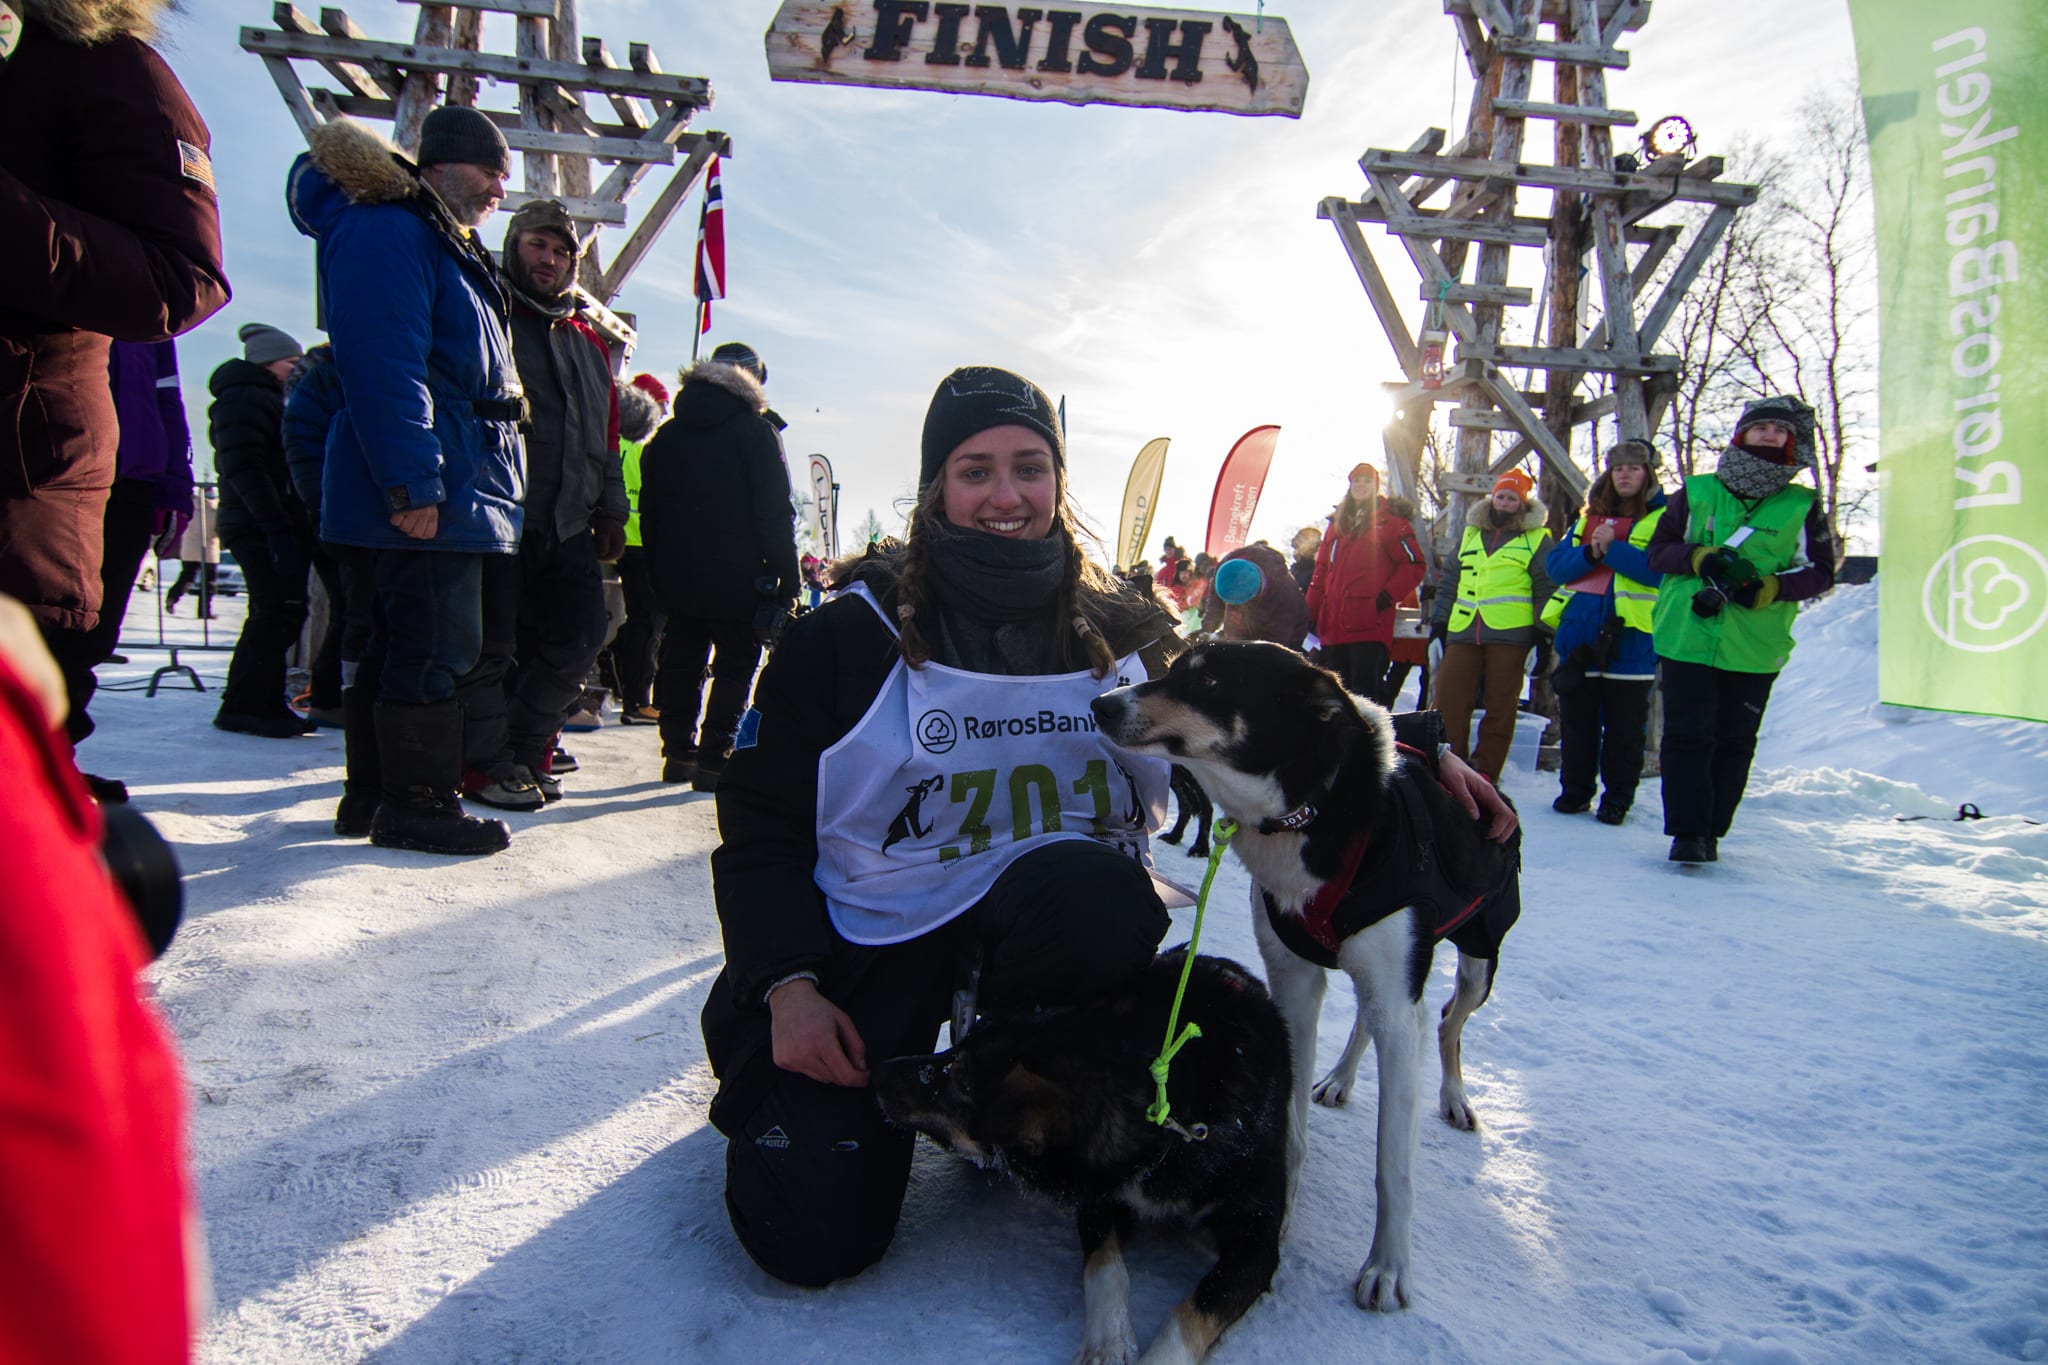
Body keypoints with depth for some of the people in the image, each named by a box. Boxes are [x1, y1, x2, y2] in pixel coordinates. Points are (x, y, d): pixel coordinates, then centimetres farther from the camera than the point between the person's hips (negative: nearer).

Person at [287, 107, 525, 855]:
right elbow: (383, 367, -21)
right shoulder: (385, 234, -10)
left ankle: (379, 792, 24)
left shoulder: (449, 248, 24)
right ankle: (418, 803, 1)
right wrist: (413, 485, -25)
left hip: (450, 494, 11)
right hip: (421, 501, -11)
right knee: (434, 646, -8)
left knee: (405, 644, 14)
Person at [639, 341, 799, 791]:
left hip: (676, 577, 5)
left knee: (681, 661, 15)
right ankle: (713, 760, -1)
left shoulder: (667, 434, 12)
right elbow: (775, 514, -12)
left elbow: (648, 512, 14)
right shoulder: (756, 431, -6)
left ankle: (679, 753, 18)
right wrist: (786, 577, -9)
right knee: (735, 665, 2)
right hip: (737, 579, -5)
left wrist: (656, 575, 17)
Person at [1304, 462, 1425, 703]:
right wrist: (1310, 612, 12)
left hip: (1370, 625, -6)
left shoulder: (1389, 521, 3)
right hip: (1334, 625, 6)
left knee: (1365, 689, -11)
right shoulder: (1337, 523, 20)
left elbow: (1413, 564, -2)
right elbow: (1321, 571, 19)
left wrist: (1386, 597, -12)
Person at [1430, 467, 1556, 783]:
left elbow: (1546, 589, 5)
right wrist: (1440, 620, 16)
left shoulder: (1537, 539, 8)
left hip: (1510, 635, -3)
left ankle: (1485, 775, 7)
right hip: (1462, 632, 3)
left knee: (1499, 706, 0)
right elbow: (1451, 581, 23)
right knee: (1448, 701, -5)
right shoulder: (1471, 533, 20)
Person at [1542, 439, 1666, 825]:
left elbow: (1661, 569, -14)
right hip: (1580, 632, 4)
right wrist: (1590, 554, -12)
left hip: (1631, 635, -4)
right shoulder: (1588, 517, 17)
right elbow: (1555, 565, 5)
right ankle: (1575, 790, 19)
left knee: (1624, 722, 2)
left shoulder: (1663, 520, 4)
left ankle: (1618, 796, 12)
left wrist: (1613, 549, -18)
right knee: (1576, 718, 9)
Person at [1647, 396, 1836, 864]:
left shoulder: (1804, 507, 7)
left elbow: (1821, 572, 5)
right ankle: (1687, 831, 0)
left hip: (1755, 649, 1)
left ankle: (1710, 832, 17)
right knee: (1687, 737, -4)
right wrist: (1701, 558, -15)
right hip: (1686, 638, -1)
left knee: (1734, 742, 7)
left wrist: (1770, 588, -13)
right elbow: (1658, 550, 5)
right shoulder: (1695, 493, 6)